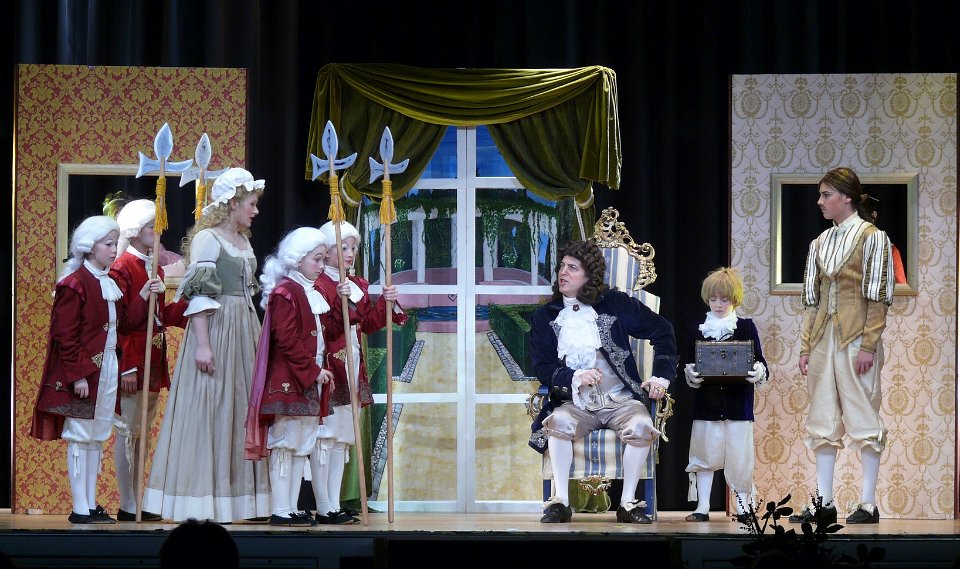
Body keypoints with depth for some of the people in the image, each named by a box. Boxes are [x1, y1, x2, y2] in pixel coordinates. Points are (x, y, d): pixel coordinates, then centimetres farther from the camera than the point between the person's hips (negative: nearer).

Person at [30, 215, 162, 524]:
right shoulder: (74, 284, -13)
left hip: (107, 368, 9)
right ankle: (80, 509, 0)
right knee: (80, 437, -3)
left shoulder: (109, 284, 14)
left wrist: (143, 298, 6)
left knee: (97, 437, 11)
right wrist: (78, 375, -20)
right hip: (83, 372, -9)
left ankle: (91, 505, 16)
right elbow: (65, 336, -16)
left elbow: (122, 325, 15)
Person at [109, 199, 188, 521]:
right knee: (128, 431, -3)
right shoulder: (122, 268, -10)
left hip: (154, 364, 8)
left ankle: (137, 503, 16)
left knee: (142, 434, 11)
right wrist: (127, 368, -20)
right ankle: (127, 506, 1)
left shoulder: (155, 269, 15)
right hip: (131, 364, -8)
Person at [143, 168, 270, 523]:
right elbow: (198, 294, -15)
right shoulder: (207, 238, -9)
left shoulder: (244, 241, 16)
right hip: (216, 329, -9)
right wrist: (203, 344, -21)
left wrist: (257, 339, 18)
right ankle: (201, 501, -6)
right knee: (209, 409, -7)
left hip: (244, 333, 9)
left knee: (242, 409, 8)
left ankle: (240, 498, 12)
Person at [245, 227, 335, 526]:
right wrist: (313, 371, -18)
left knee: (303, 445, 10)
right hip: (288, 381, -10)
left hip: (310, 382, 10)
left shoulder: (313, 295, 19)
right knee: (284, 443, -6)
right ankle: (280, 511, -5)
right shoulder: (285, 292, -12)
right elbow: (286, 339, -19)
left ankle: (291, 508, 14)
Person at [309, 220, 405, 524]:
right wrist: (340, 302, -32)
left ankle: (334, 506, 14)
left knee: (342, 438, 10)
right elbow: (325, 330, -20)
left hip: (352, 370, 9)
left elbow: (368, 324, 17)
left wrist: (385, 301, 5)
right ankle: (324, 508, -5)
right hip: (329, 369, -9)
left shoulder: (359, 285, 15)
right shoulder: (319, 285, -11)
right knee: (325, 437, -7)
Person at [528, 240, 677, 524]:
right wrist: (574, 377, -14)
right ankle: (560, 502, -28)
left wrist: (661, 376, 3)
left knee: (641, 427, -32)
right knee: (559, 422, -33)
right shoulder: (545, 317, 11)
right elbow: (542, 368, 5)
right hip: (576, 403, 1)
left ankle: (628, 503, -21)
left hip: (621, 400, -1)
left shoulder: (614, 303, 6)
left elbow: (662, 330, 11)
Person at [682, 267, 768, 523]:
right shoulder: (698, 331, 8)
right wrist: (691, 375, -13)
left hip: (738, 403, -2)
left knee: (740, 457, -1)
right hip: (707, 403, 2)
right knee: (705, 455, 3)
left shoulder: (746, 328, 4)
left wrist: (758, 372, -18)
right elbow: (688, 366, 9)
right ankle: (702, 507, 9)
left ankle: (743, 507, 8)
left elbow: (759, 362, 3)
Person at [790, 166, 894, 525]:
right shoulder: (820, 243, 14)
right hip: (823, 338, 6)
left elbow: (878, 297, -7)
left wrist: (869, 345, -14)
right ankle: (824, 503, 7)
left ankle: (868, 504, -2)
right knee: (822, 420, 5)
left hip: (856, 337, -6)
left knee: (863, 414, -4)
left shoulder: (871, 238, -3)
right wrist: (805, 346, 10)